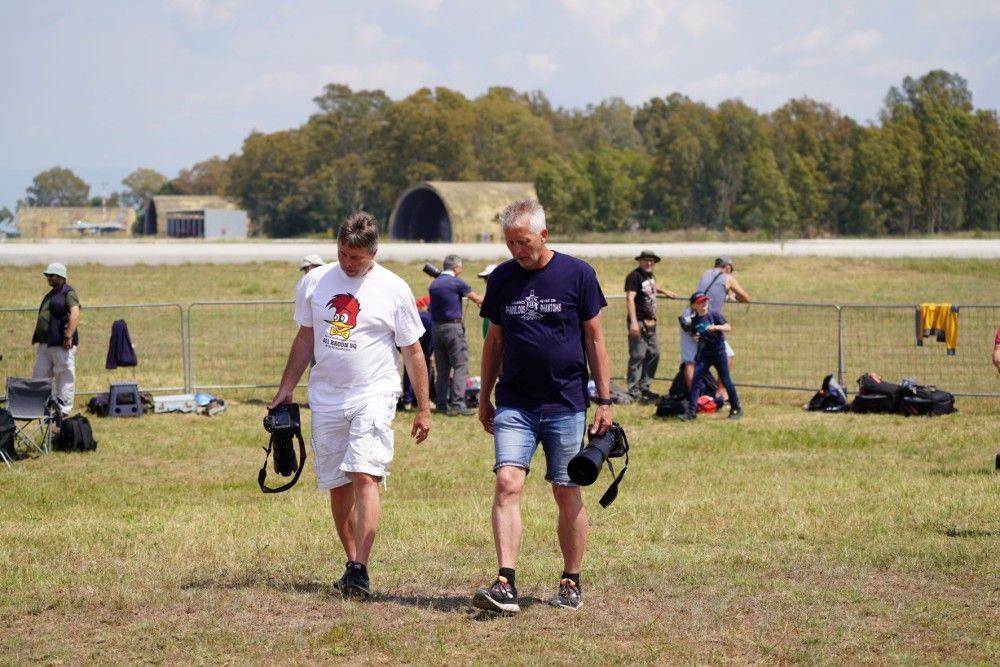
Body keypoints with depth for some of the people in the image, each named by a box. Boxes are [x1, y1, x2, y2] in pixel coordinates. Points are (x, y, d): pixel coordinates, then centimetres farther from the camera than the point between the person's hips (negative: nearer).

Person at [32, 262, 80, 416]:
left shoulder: (68, 293, -9)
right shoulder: (51, 294, 21)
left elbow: (75, 314, -22)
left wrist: (68, 336, -28)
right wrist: (37, 338, 20)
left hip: (61, 345, -10)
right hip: (45, 344, 10)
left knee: (64, 378, -3)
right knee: (40, 376, 10)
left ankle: (63, 409, 0)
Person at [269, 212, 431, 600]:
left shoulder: (393, 289, -3)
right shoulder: (316, 282, 6)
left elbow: (412, 352, 3)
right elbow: (304, 338, 17)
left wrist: (423, 409, 3)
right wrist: (286, 389, 15)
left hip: (373, 396, -4)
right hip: (326, 399, 4)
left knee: (364, 477, -18)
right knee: (337, 487, 7)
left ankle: (359, 570, -23)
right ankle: (353, 564, 17)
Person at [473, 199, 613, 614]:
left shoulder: (577, 274, -2)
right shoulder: (501, 278, 7)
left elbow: (595, 340, 2)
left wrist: (604, 400, 0)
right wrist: (484, 398, 17)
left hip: (566, 405, -2)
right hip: (514, 404, 2)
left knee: (567, 495, 4)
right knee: (507, 484, -13)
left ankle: (571, 583, 17)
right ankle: (505, 585, -17)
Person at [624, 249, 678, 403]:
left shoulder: (649, 275, 14)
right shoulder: (634, 276, -13)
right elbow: (630, 299, -21)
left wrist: (664, 292, 55)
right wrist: (633, 322, -29)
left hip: (650, 322, 9)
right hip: (639, 323, -9)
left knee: (654, 354, 13)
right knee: (638, 356, -10)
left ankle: (644, 387, 23)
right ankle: (634, 392, -7)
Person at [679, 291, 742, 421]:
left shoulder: (714, 314, -6)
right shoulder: (695, 321, 4)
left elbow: (728, 327, -11)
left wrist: (716, 327, -28)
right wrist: (695, 339, -8)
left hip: (719, 353, -3)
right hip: (703, 354, 3)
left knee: (726, 381, 2)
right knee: (696, 380, -6)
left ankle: (736, 409, 14)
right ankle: (691, 411, -6)